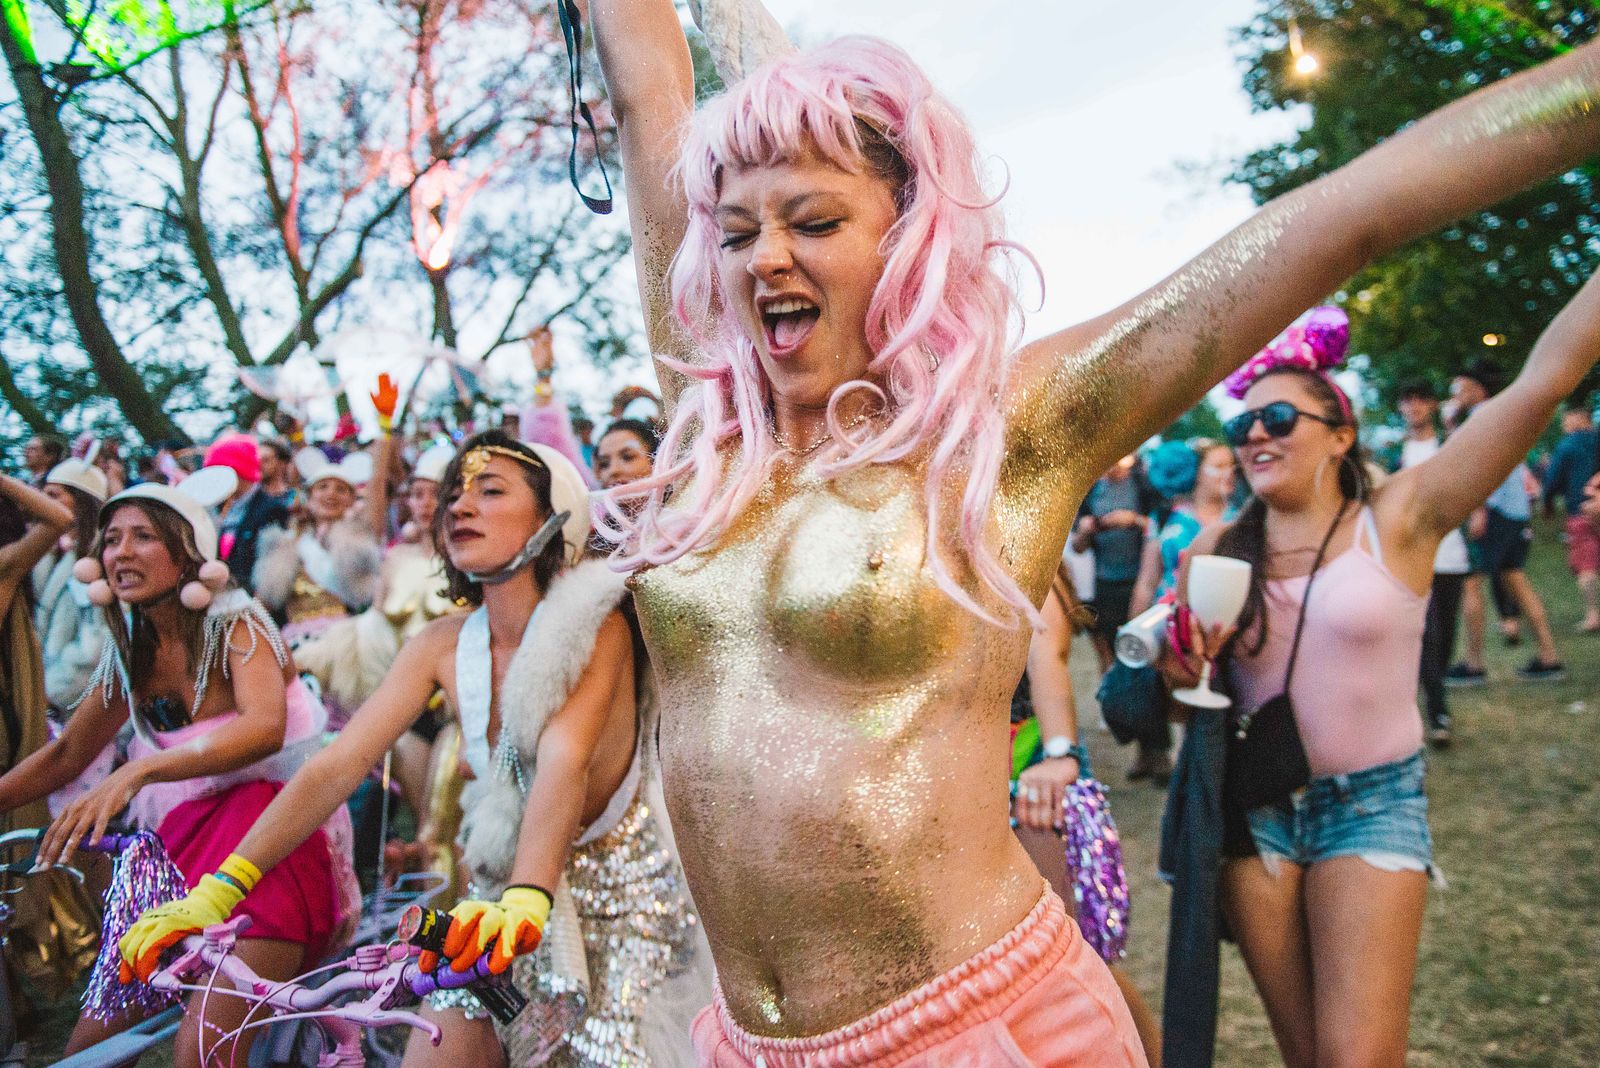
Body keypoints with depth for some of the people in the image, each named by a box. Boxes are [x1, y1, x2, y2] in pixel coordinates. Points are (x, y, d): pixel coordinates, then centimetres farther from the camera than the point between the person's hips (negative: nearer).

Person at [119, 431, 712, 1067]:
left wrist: (527, 898, -49)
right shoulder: (443, 646, -3)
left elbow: (563, 761, -33)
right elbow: (338, 765, -10)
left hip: (622, 903, -4)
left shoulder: (596, 624, -17)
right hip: (507, 908, 4)